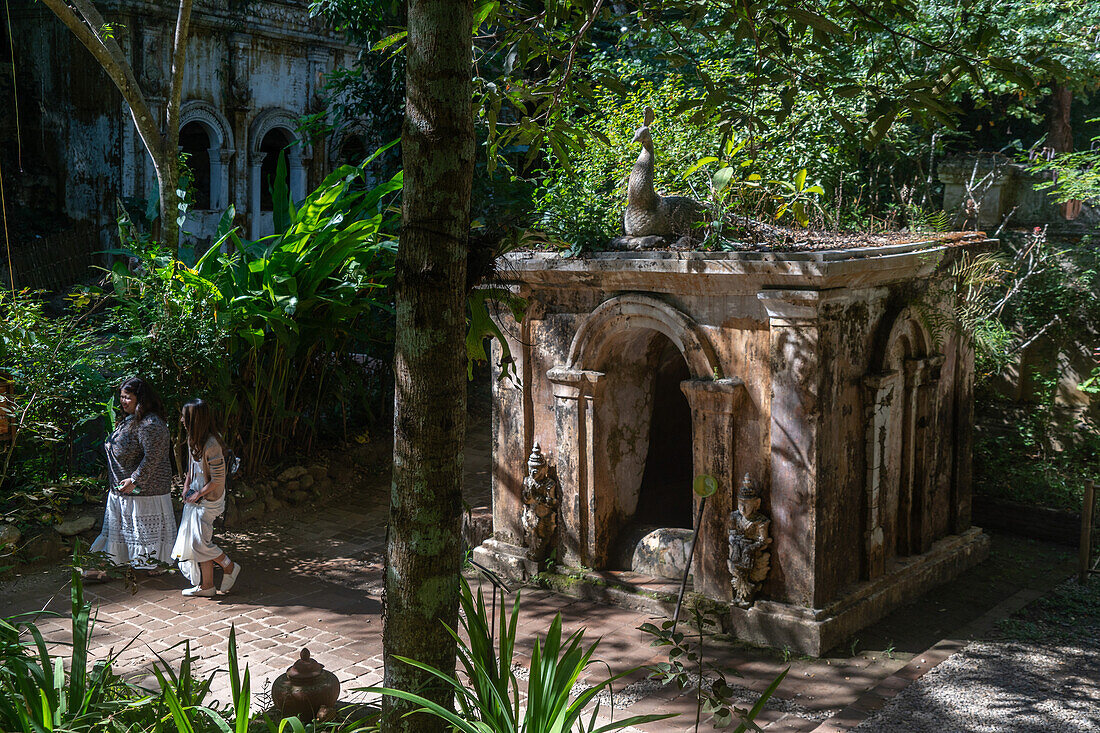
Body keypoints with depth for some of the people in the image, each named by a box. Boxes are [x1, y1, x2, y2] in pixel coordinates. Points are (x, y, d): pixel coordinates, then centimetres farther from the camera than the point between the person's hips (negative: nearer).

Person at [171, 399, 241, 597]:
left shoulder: (211, 444, -24)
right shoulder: (193, 439, 4)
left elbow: (217, 480, -21)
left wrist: (198, 494, -12)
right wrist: (187, 485, 7)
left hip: (208, 500, -9)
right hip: (194, 498, 9)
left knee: (200, 542, -7)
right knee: (197, 541, 11)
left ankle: (229, 567, 17)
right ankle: (205, 586, 20)